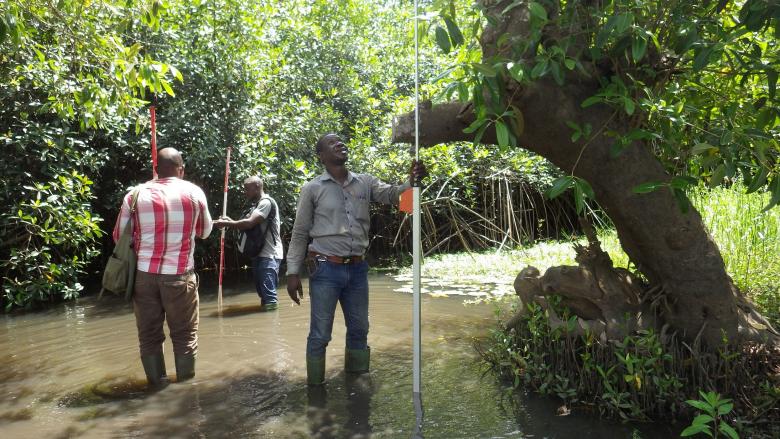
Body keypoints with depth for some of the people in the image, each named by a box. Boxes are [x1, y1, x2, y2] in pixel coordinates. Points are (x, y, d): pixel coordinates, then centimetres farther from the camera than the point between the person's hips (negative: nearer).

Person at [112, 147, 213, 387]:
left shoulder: (135, 195, 2)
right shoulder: (193, 192, 0)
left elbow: (119, 236, 9)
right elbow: (205, 231, 12)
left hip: (144, 274, 2)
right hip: (179, 275, -1)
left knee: (149, 335, 11)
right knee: (185, 334, 9)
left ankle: (157, 386, 19)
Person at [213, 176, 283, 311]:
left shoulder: (266, 202, -13)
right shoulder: (256, 205, 18)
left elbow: (250, 223, -23)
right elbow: (249, 227, 16)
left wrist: (226, 223, -14)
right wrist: (231, 221, 3)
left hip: (269, 255, -10)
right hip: (259, 254, 10)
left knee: (269, 297, -10)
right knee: (263, 293, 15)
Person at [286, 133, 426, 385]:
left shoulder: (365, 183, 7)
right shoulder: (312, 189, -1)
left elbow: (392, 194, -8)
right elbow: (300, 234, 1)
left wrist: (411, 182, -29)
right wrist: (293, 272, -5)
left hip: (357, 268, 4)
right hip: (325, 269, -4)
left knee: (359, 330, 15)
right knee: (320, 335, 2)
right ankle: (315, 388, 18)